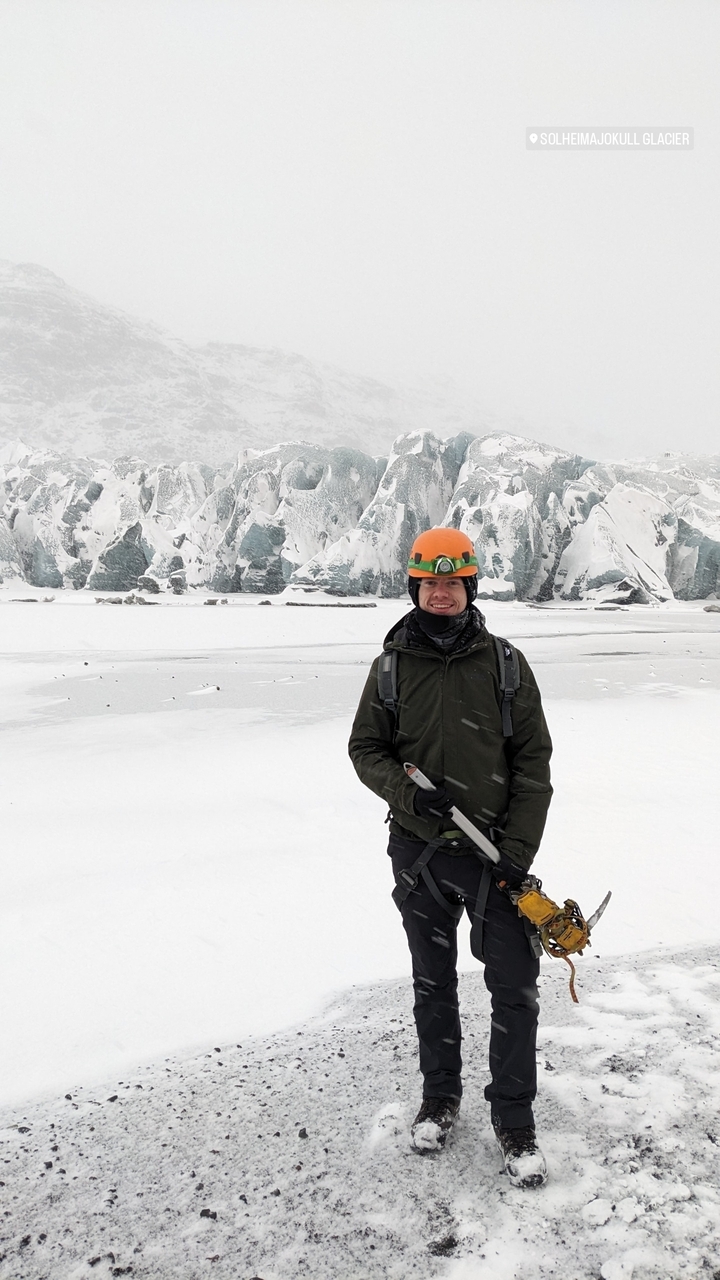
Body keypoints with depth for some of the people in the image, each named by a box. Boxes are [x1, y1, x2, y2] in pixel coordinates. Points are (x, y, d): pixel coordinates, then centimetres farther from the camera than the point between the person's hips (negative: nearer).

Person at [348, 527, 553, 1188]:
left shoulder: (504, 663, -4)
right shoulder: (392, 666, -1)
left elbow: (534, 760, -3)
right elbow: (366, 748, 6)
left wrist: (519, 848, -10)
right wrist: (406, 790, -14)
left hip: (496, 852, -1)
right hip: (419, 851, 1)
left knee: (515, 989, 2)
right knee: (433, 984, 17)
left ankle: (514, 1120, 22)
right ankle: (440, 1096, 37)